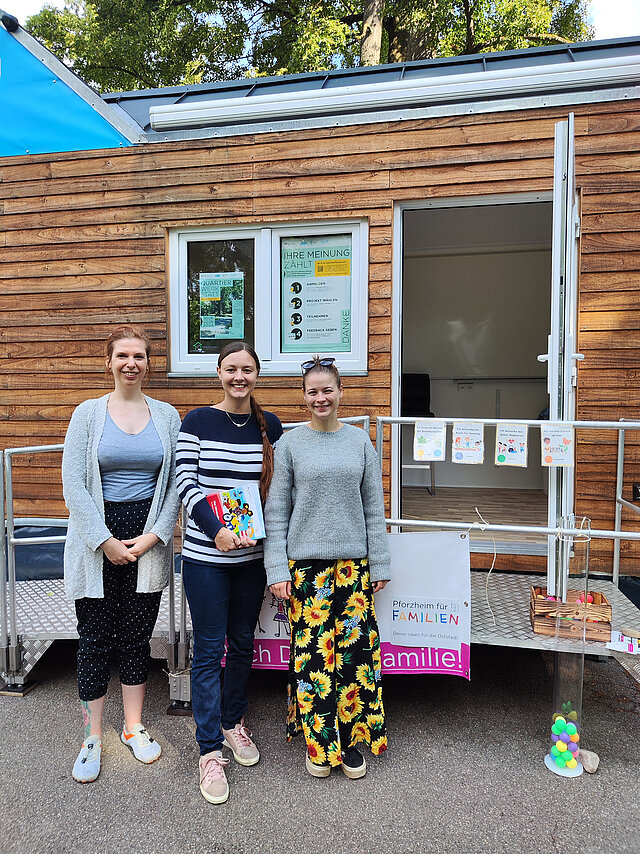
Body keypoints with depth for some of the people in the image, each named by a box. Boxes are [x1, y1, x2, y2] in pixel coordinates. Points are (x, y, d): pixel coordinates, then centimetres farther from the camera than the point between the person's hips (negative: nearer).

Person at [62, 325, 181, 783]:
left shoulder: (167, 415, 4)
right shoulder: (89, 413, 0)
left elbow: (177, 483, 1)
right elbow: (73, 484, -5)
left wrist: (155, 534, -8)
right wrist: (104, 540, -11)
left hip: (149, 536, 1)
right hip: (96, 541, -1)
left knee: (137, 636, 12)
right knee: (96, 638, 7)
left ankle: (134, 726, 31)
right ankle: (93, 736, 26)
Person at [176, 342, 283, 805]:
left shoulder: (269, 425, 4)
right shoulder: (197, 421, -3)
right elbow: (186, 482, -9)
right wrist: (217, 529, -21)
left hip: (252, 554, 3)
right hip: (205, 553, -3)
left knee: (243, 644, 17)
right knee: (209, 650, 4)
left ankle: (234, 722, 40)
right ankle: (210, 750, 20)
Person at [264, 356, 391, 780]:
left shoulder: (360, 441, 6)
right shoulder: (290, 444, 1)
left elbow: (374, 507, 8)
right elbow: (276, 511, 1)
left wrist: (380, 564, 6)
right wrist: (277, 569, -4)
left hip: (353, 563, 2)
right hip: (306, 564, -1)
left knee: (354, 649, 5)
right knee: (312, 652, 3)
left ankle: (351, 740, 24)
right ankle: (319, 742, 23)